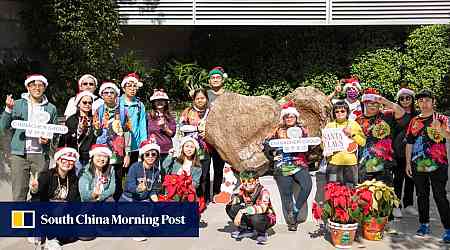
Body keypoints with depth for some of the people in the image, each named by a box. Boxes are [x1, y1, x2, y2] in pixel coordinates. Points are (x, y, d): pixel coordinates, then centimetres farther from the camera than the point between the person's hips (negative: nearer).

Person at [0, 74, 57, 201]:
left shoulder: (51, 108, 10)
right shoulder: (17, 104, 7)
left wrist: (48, 139, -6)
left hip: (41, 155, 1)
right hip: (19, 154, -1)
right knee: (18, 193, -2)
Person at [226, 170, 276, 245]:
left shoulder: (263, 191, -26)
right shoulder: (242, 189, -10)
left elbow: (262, 208, -42)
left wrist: (242, 211, -49)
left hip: (267, 218, -5)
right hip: (248, 215, 5)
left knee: (255, 217, -41)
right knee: (229, 207, -14)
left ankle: (262, 233, -3)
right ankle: (248, 230, 3)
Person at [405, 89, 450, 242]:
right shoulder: (414, 121, 11)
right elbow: (409, 143, 13)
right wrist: (408, 162, 9)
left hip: (437, 165, -4)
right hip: (418, 165, 4)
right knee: (422, 195, 11)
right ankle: (424, 225, 21)